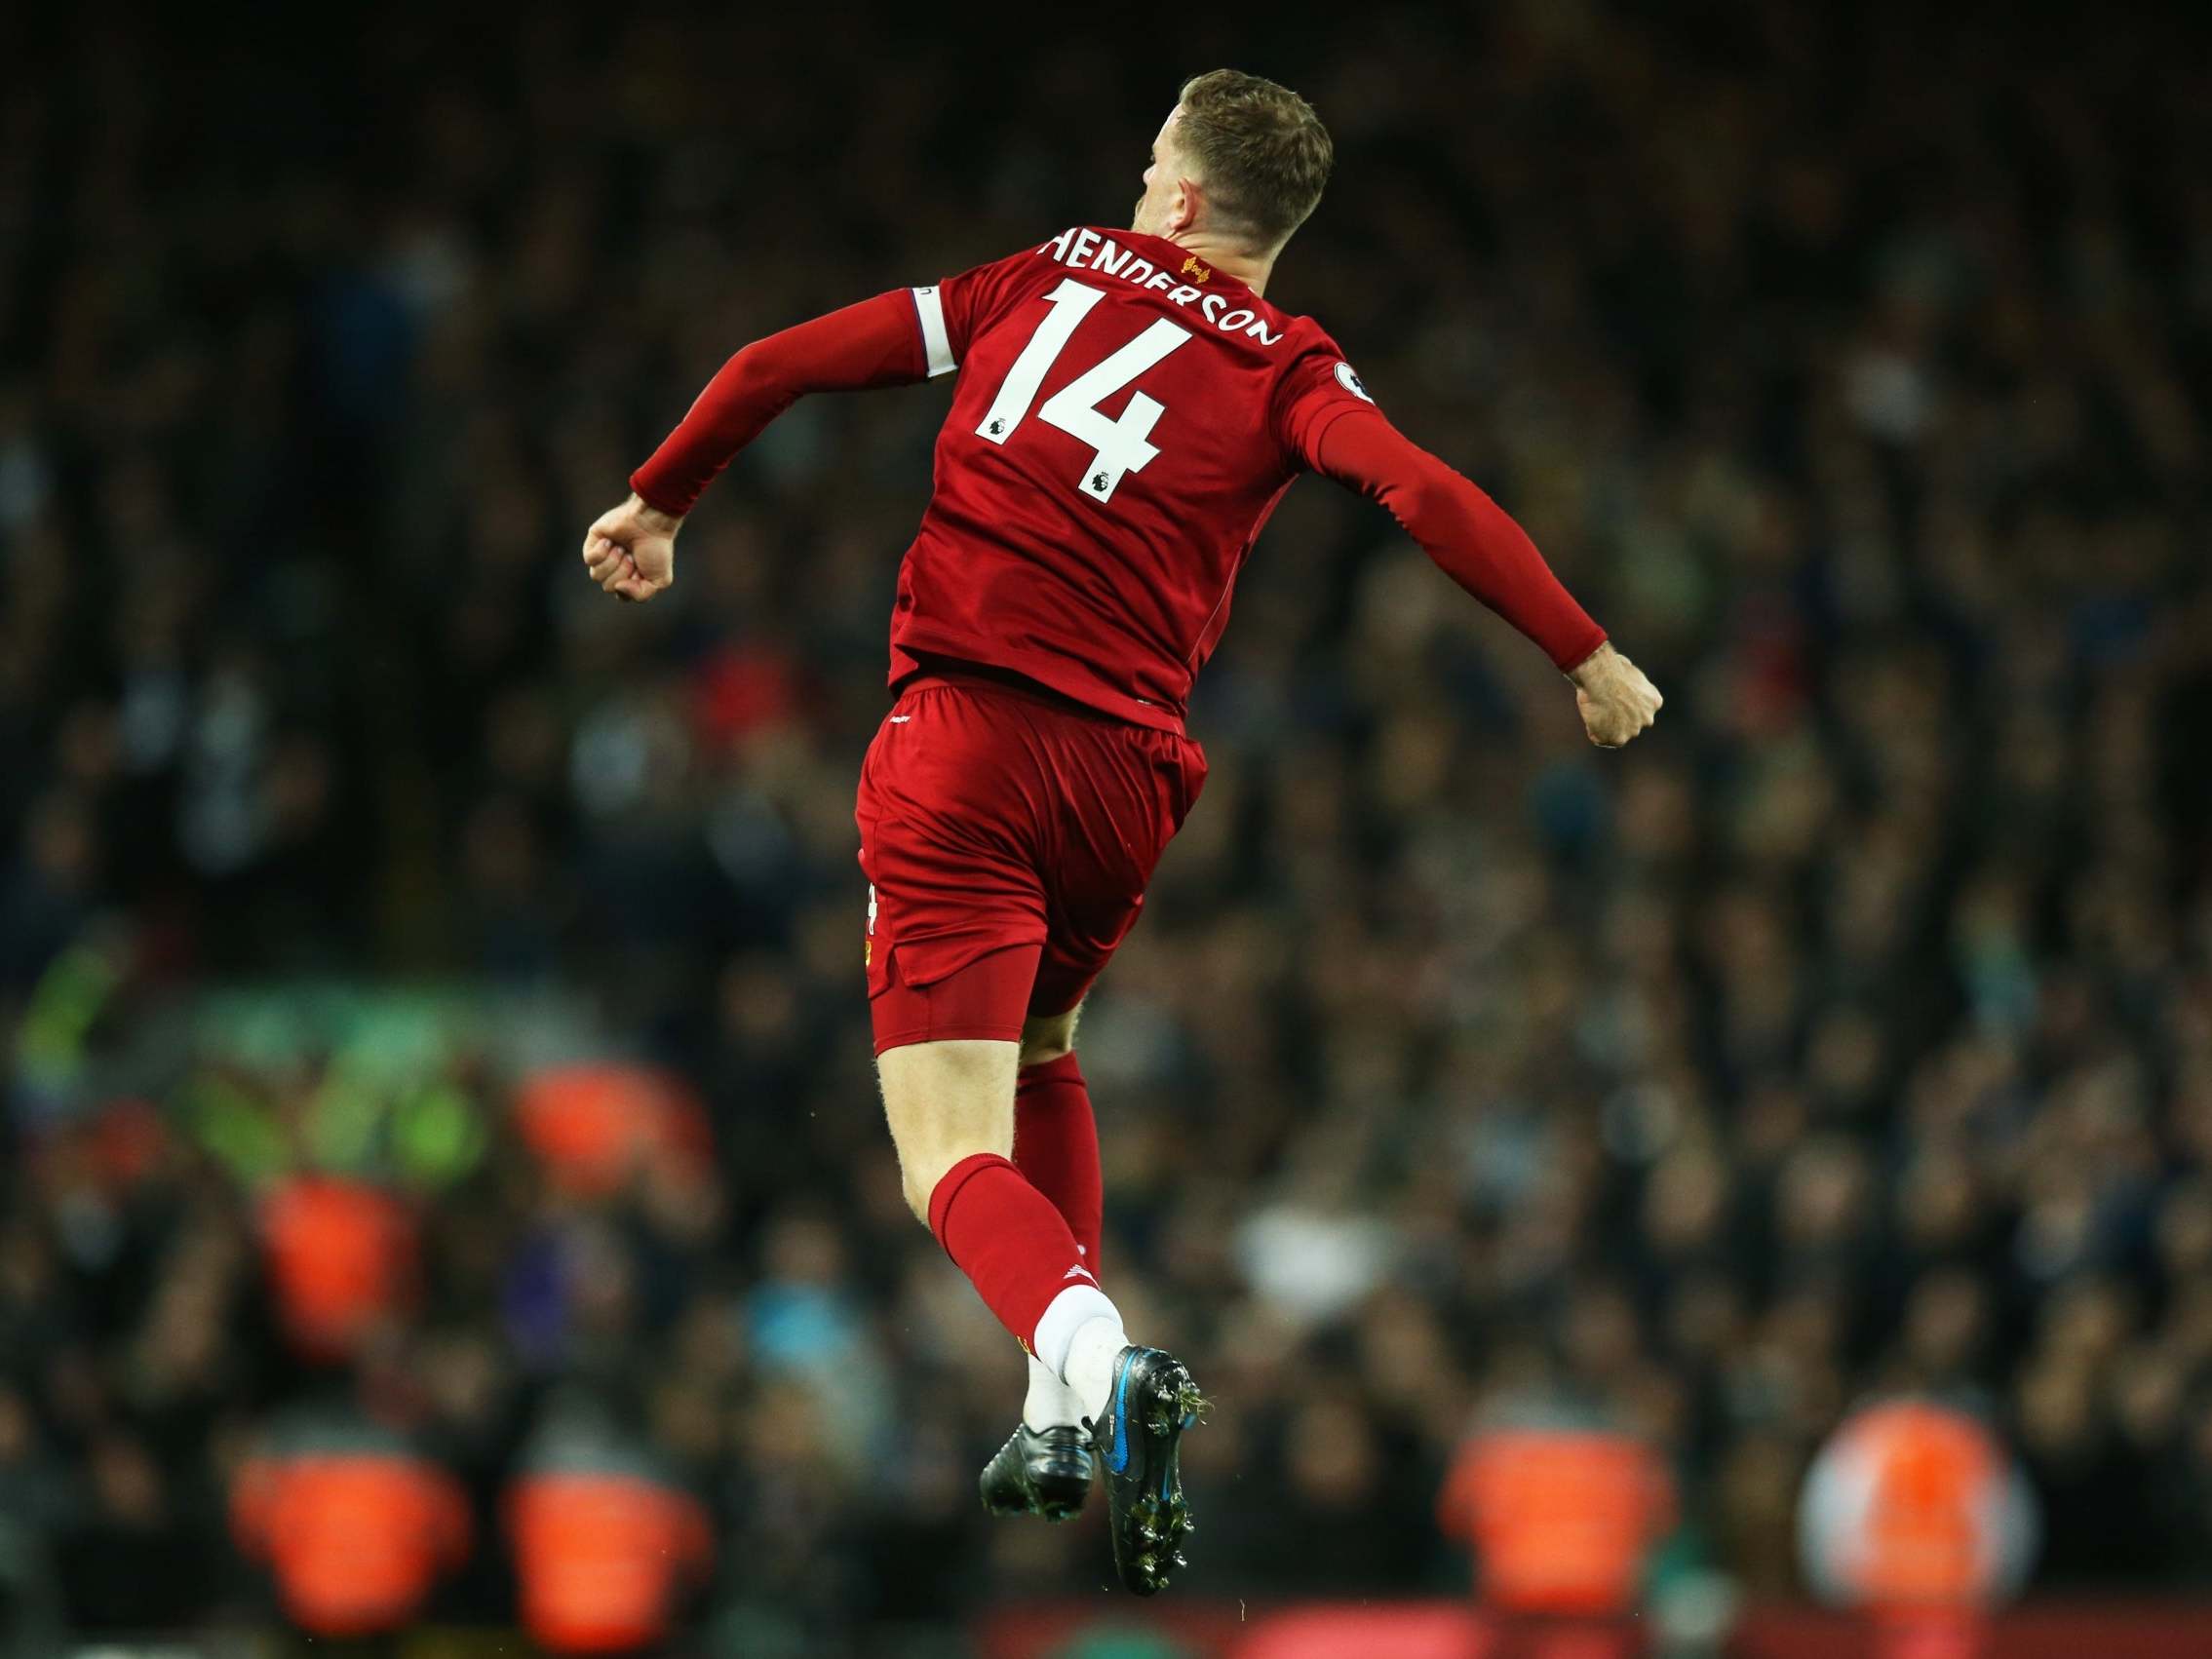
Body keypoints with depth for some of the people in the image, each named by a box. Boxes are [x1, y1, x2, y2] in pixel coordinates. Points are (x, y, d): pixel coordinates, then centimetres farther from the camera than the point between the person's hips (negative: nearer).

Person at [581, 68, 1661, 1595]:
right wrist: (1589, 656, -9)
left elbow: (778, 368, 12)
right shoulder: (1286, 368, 7)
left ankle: (1095, 1363, -36)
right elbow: (1425, 496, -12)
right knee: (1041, 1048, 31)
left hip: (957, 741, -2)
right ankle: (1072, 1417, 20)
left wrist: (658, 503, 27)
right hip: (1125, 772, 2)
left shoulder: (1044, 278, 12)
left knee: (956, 1160, -6)